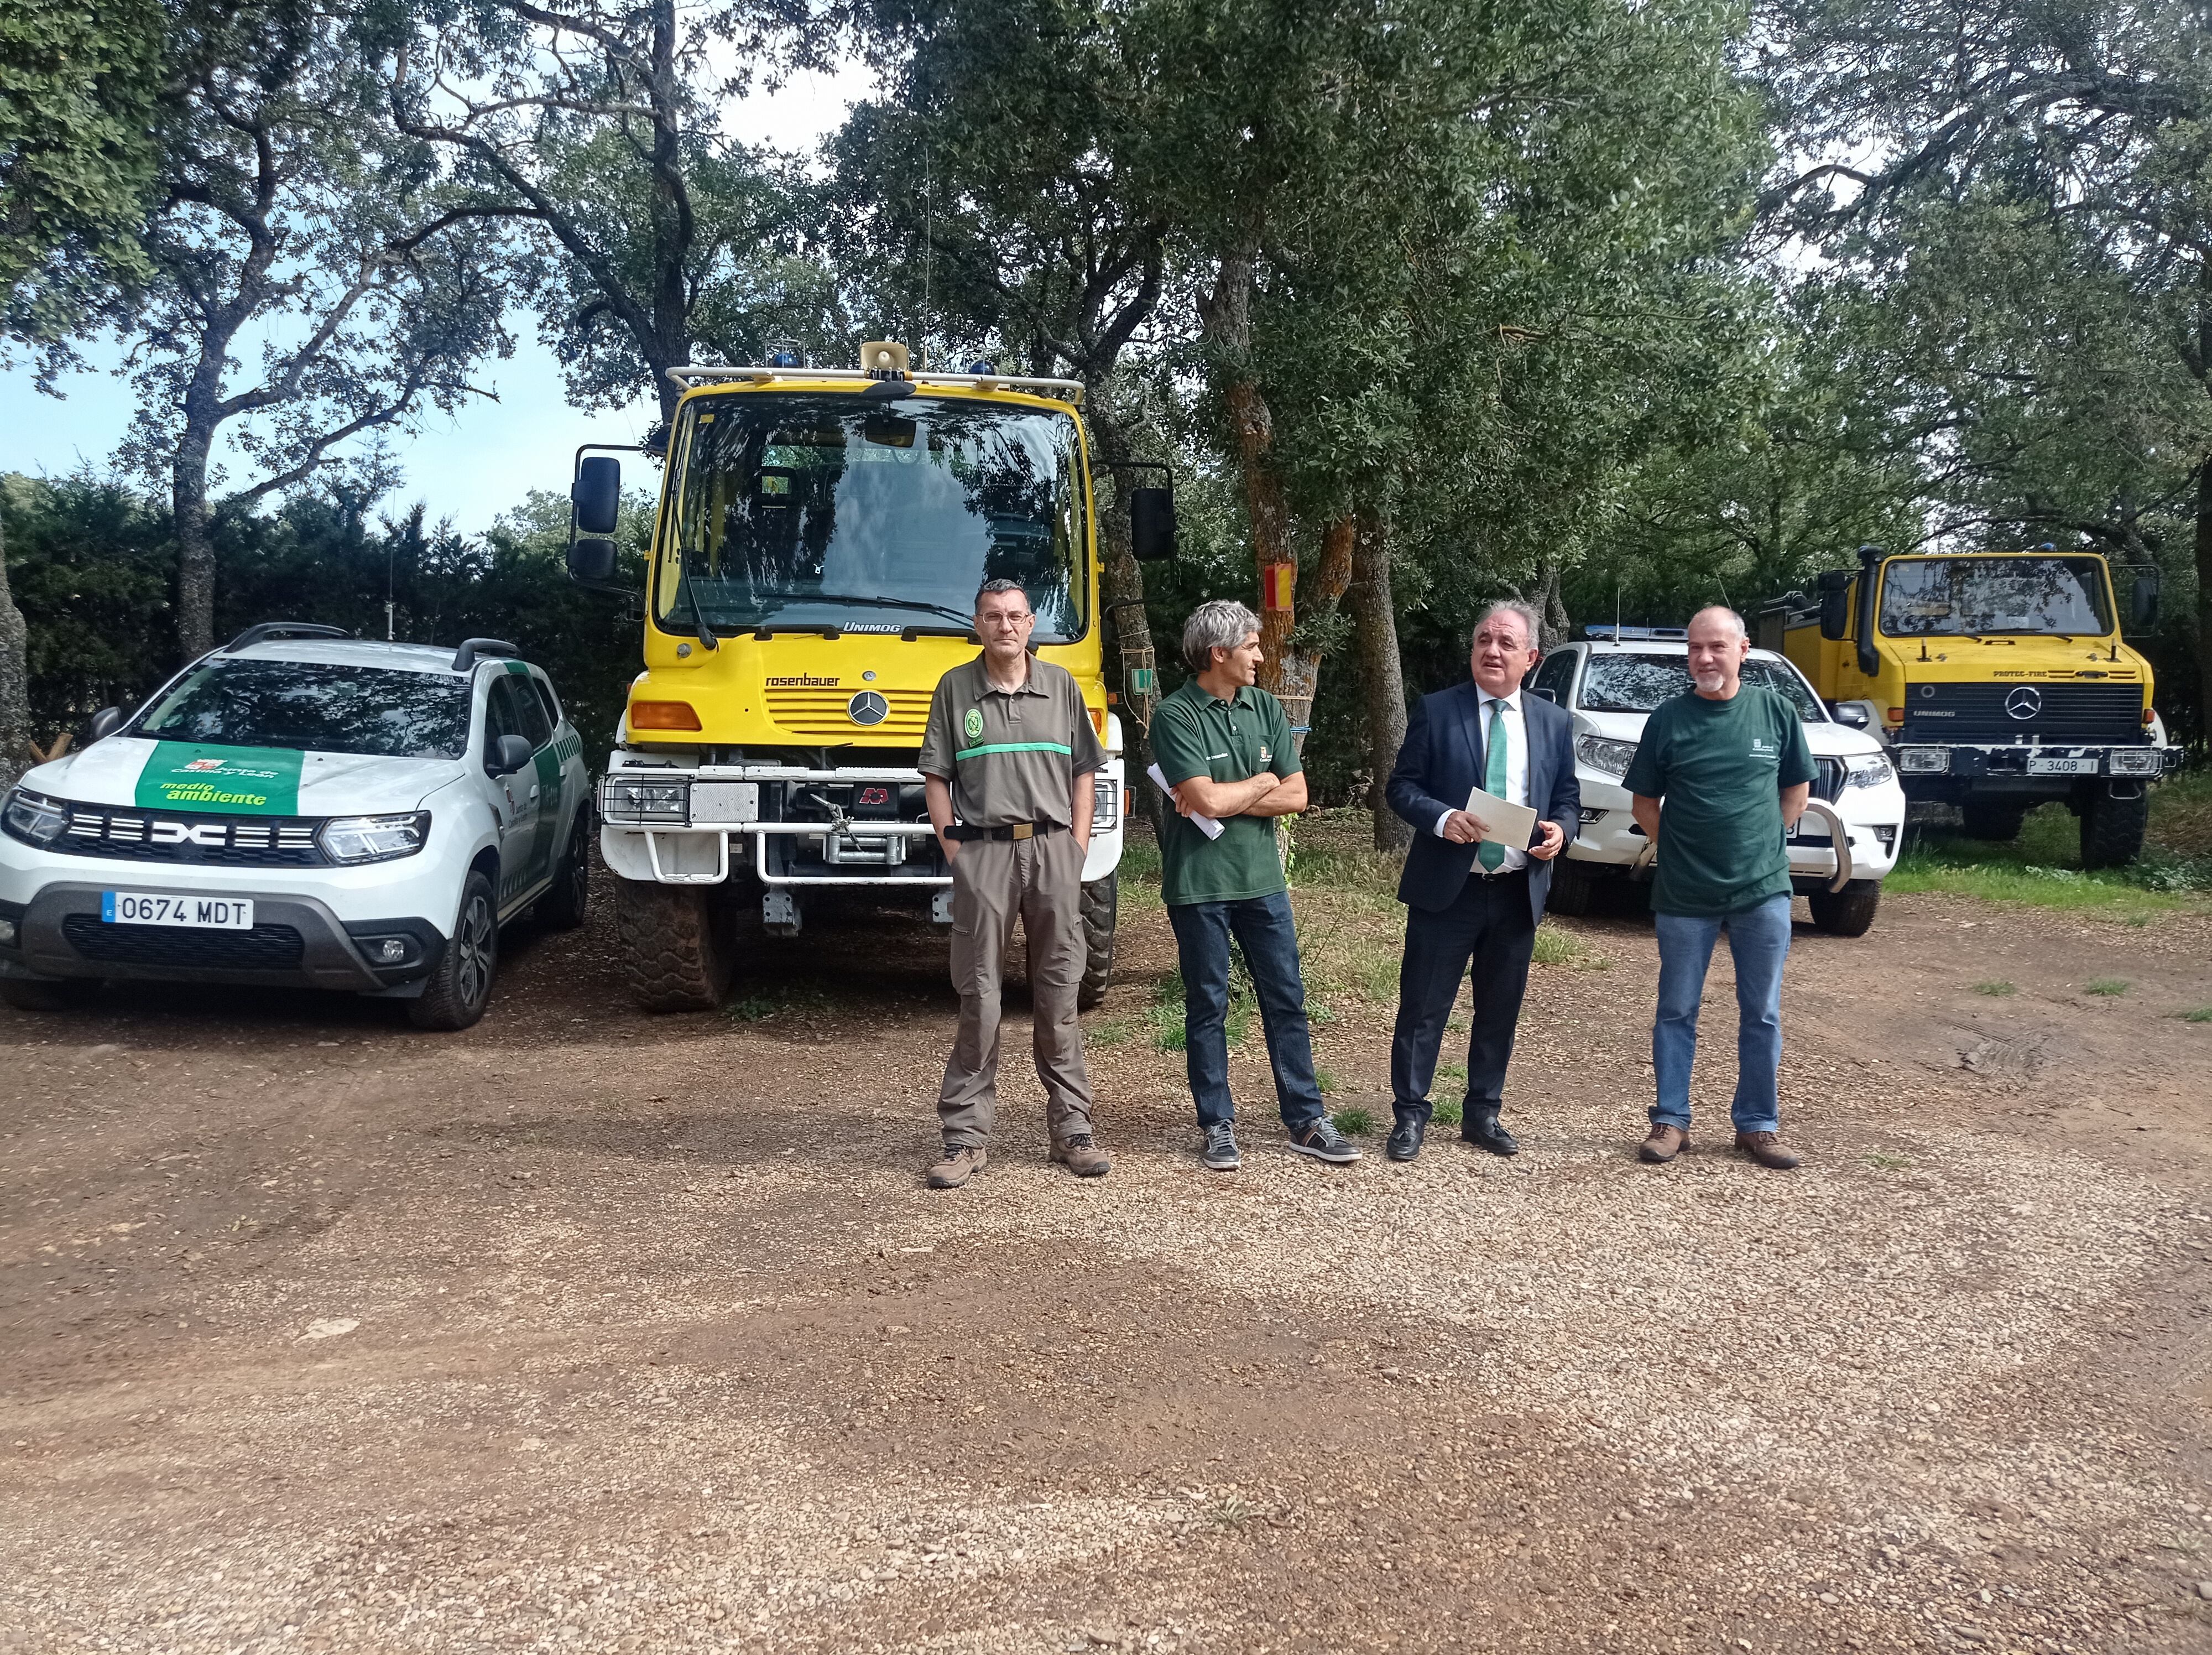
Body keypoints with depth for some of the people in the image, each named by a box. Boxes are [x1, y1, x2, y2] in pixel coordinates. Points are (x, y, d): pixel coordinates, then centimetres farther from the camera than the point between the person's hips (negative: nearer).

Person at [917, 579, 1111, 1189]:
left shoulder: (1061, 685, 10)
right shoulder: (955, 688, 5)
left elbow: (1082, 772, 13)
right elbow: (936, 778, 4)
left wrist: (1078, 847, 4)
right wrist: (954, 851, -4)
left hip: (1052, 849, 2)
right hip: (982, 851, -1)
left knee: (1059, 992, 6)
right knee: (979, 996, 0)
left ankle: (1072, 1127, 15)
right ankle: (967, 1137, 6)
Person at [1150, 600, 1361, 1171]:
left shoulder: (1265, 708, 6)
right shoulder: (1174, 715, -10)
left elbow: (1296, 795, 1)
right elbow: (1206, 800, -20)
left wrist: (1227, 798, -11)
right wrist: (1261, 783, -4)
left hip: (1262, 878, 5)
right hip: (1198, 883, -5)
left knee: (1286, 1000, 8)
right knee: (1208, 1006, 6)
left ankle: (1305, 1121, 17)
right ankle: (1217, 1124, 17)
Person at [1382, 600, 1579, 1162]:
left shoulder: (1554, 722, 7)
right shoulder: (1436, 711, -3)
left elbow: (1568, 797, 11)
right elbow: (1401, 787, -3)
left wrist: (1561, 829, -11)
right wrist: (1442, 818, -21)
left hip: (1519, 891, 3)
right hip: (1447, 888, -3)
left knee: (1500, 1010, 13)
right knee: (1423, 1007, 1)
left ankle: (1483, 1114, 27)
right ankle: (1409, 1115, 13)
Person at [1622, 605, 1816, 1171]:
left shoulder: (1775, 712, 1)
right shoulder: (1668, 719, -2)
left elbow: (1797, 788, 12)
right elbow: (1643, 801, 6)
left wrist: (1763, 843, 6)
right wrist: (1678, 848, 0)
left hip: (1763, 890, 1)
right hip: (1683, 895, -1)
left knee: (1762, 1014, 8)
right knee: (1676, 1012, 6)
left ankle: (1758, 1124, 19)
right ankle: (1671, 1121, 16)